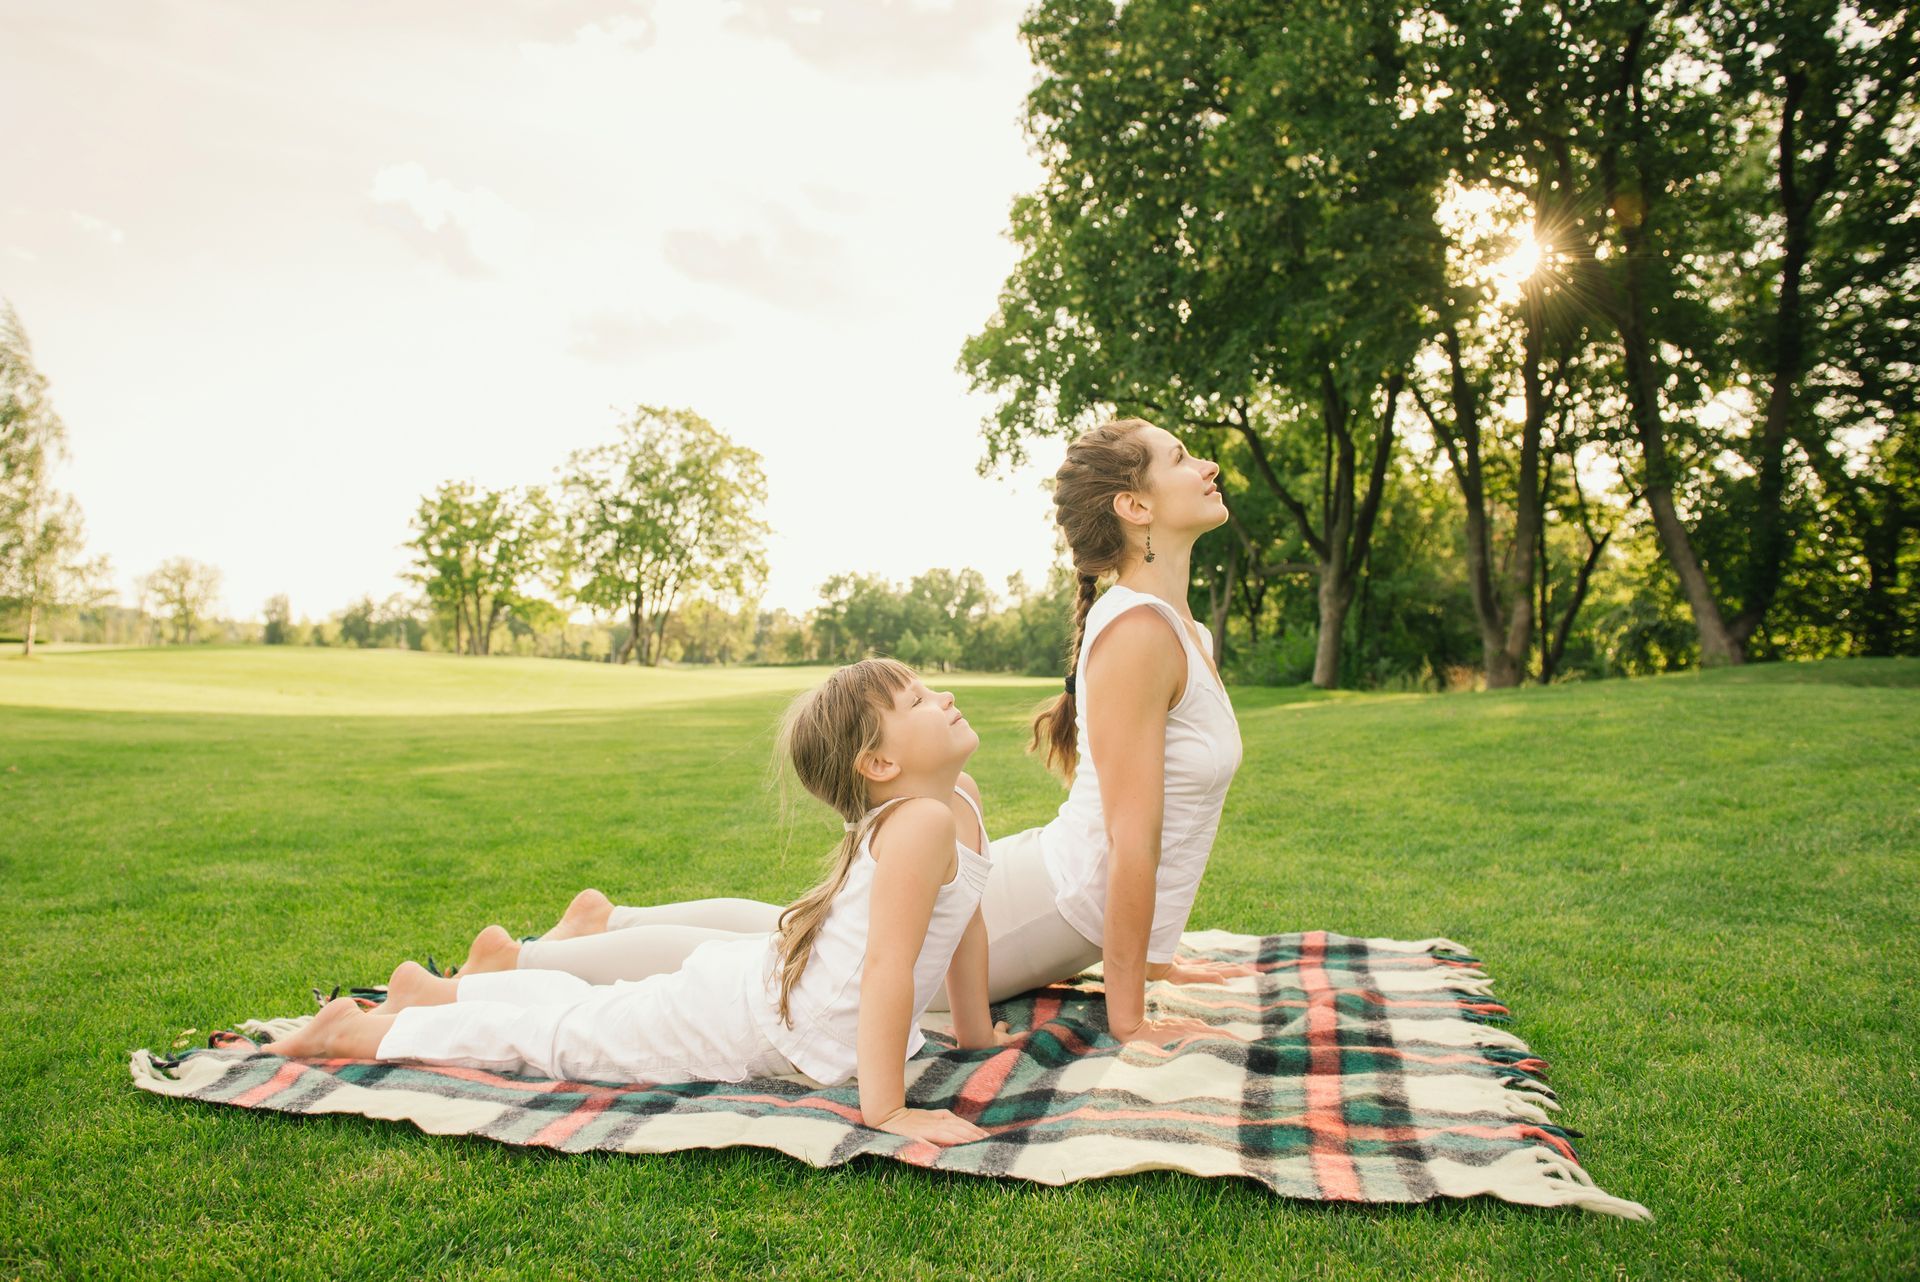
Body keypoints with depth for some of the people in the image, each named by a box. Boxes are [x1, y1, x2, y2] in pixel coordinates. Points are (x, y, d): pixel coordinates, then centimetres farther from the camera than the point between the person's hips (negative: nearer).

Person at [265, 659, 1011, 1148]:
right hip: (751, 1019, -8)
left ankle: (434, 993, 41)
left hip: (772, 981, 9)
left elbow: (965, 918, 12)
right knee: (559, 1035, 5)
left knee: (587, 1010, 25)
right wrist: (885, 1110, -32)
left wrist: (976, 1031, 16)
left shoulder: (960, 800, 1)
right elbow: (888, 969, -35)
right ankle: (358, 1029, 19)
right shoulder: (924, 822, -30)